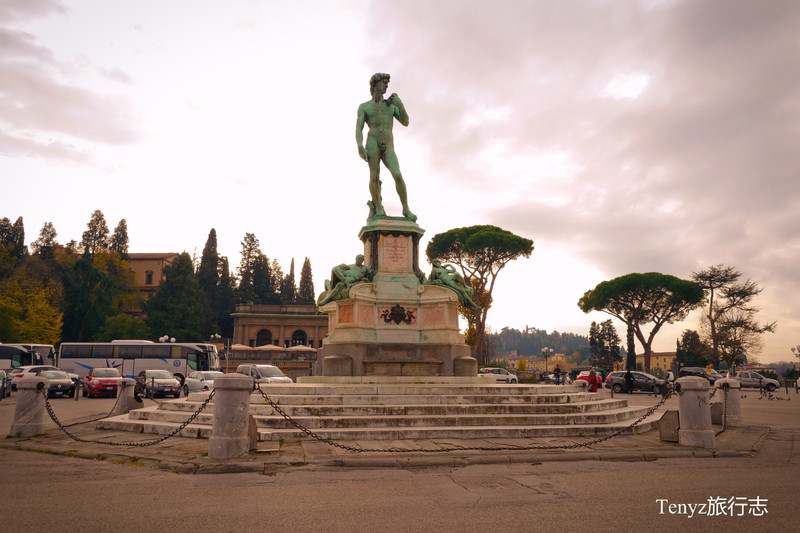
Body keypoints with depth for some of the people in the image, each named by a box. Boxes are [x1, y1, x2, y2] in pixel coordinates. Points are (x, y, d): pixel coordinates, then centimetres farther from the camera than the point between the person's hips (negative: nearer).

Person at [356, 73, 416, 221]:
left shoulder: (391, 104, 23)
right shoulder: (364, 107, 14)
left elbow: (405, 122, 14)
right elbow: (358, 129, 3)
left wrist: (400, 104, 0)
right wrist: (360, 146, -16)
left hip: (388, 147, 1)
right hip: (373, 142, -1)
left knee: (397, 175, -17)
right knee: (374, 176, -16)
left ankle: (406, 209, -13)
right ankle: (378, 210, -12)